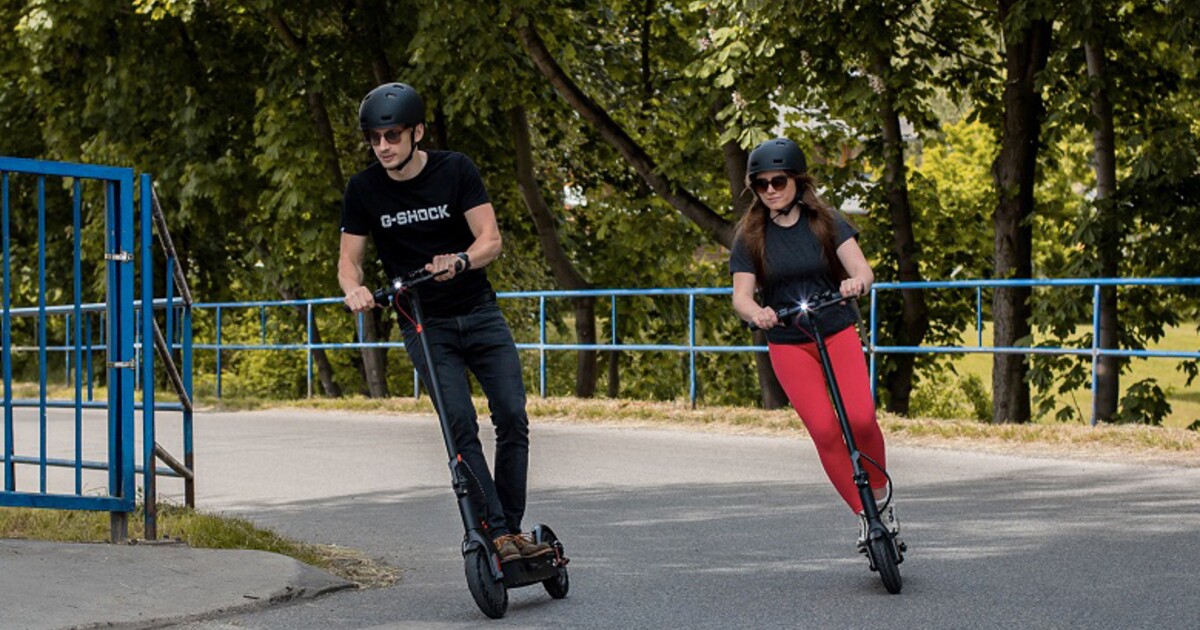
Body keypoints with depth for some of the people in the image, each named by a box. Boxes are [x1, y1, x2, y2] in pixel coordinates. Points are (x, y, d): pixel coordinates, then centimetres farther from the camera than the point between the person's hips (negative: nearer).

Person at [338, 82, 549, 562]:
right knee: (461, 427, -14)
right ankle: (496, 535, -15)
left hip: (479, 312, 1)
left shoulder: (455, 170, -7)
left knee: (512, 417, -10)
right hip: (425, 325, 0)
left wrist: (459, 261, -32)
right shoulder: (363, 190, -4)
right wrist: (353, 288, -22)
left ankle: (512, 528, 1)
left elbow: (490, 239, -11)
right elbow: (349, 260, 1)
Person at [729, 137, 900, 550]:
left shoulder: (826, 221, -1)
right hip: (789, 345, 0)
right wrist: (756, 312, -33)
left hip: (838, 334, 0)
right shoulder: (750, 236, 0)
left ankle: (880, 491, 6)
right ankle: (863, 513, 0)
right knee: (824, 430, -14)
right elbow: (741, 295, -9)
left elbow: (862, 269, -13)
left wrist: (858, 281, -37)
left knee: (860, 418, -19)